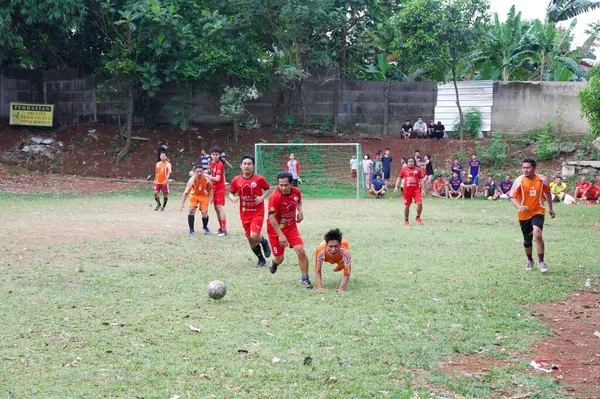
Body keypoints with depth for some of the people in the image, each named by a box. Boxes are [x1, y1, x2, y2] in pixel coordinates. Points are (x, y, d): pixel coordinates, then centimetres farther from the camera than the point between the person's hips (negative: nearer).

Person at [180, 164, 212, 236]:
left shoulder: (207, 179, -23)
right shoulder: (192, 180, -29)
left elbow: (210, 189, -2)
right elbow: (186, 192, -28)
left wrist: (211, 197, -13)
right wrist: (182, 204, -33)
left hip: (204, 196, 1)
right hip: (194, 195, -1)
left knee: (204, 213, -8)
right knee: (191, 211, -18)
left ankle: (205, 227, 24)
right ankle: (191, 230, -4)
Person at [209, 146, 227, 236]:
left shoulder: (220, 165, -16)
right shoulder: (211, 163, 8)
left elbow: (217, 178, -21)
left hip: (220, 189, -9)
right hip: (214, 188, 9)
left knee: (220, 208, -14)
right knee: (216, 208, 12)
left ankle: (224, 230, -16)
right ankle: (221, 228, 22)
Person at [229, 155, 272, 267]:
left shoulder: (259, 179, -10)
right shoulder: (236, 180, -3)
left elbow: (268, 189, 5)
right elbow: (231, 193, 9)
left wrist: (262, 197, -12)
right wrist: (233, 198, -13)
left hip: (257, 212, -4)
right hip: (244, 214, 4)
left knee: (254, 236, -21)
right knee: (250, 239, 9)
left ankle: (264, 242, 16)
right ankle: (261, 259, 31)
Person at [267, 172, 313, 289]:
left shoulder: (296, 192, -9)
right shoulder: (275, 197, -26)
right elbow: (271, 217, -24)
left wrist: (300, 211, -5)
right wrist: (280, 235, -27)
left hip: (291, 227, 4)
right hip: (276, 229, -4)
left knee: (301, 251, -11)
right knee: (279, 258, 6)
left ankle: (305, 279, 6)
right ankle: (274, 262, 46)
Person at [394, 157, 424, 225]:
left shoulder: (418, 169, 3)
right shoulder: (404, 169, 5)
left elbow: (421, 180, 5)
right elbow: (399, 178, 10)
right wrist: (396, 187, 1)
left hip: (416, 189, -1)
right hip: (407, 190, 1)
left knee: (419, 203, -13)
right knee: (407, 205, 6)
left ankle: (418, 217, 9)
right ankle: (406, 220, 21)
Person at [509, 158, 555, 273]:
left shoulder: (542, 180, -7)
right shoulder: (519, 180, -11)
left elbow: (547, 193, 12)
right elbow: (512, 197, -13)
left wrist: (550, 209, 18)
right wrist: (519, 206, -32)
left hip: (538, 212, -1)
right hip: (524, 214, 1)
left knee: (537, 234, -24)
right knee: (527, 239, 11)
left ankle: (541, 262, -11)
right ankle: (530, 260, 37)